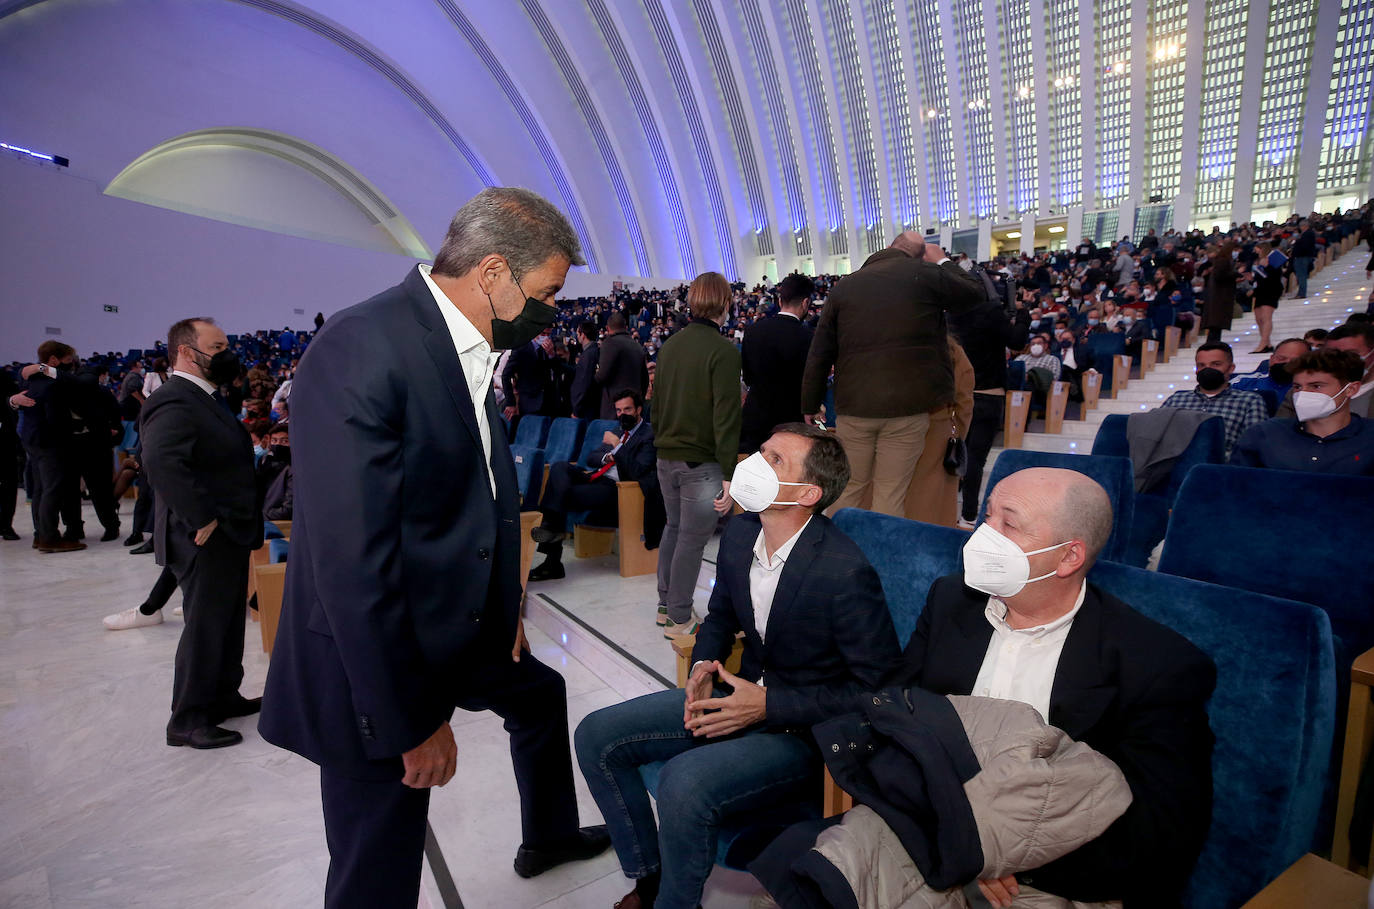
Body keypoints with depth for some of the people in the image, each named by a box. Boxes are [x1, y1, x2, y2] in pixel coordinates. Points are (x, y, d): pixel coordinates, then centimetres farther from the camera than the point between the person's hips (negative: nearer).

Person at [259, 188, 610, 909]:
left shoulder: (471, 349, 2)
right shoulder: (359, 351, -26)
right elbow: (351, 563, -28)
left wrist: (504, 608, 10)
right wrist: (412, 720, -21)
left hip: (465, 629, 10)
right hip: (376, 661, -9)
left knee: (540, 695, 30)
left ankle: (547, 837, 58)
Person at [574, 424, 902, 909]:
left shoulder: (846, 572, -25)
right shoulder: (739, 533, -3)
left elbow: (877, 685, -18)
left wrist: (770, 705, -20)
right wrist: (703, 668, -6)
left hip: (804, 731, -7)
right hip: (743, 696, 8)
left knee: (684, 781, -31)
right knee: (596, 737, 0)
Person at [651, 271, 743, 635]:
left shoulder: (669, 346, 7)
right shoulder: (723, 351, -14)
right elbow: (726, 418, -18)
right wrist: (729, 475, -17)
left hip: (667, 458, 7)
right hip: (702, 462, -7)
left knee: (674, 528, 20)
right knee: (692, 539, 4)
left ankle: (665, 605, 31)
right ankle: (679, 619, 14)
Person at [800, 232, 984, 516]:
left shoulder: (843, 286, 6)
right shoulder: (928, 275, -1)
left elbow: (820, 354, 7)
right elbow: (977, 292, 16)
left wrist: (810, 406, 15)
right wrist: (943, 262, 28)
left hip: (853, 407, 2)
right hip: (908, 406, -2)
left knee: (849, 490, 15)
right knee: (890, 498, 4)